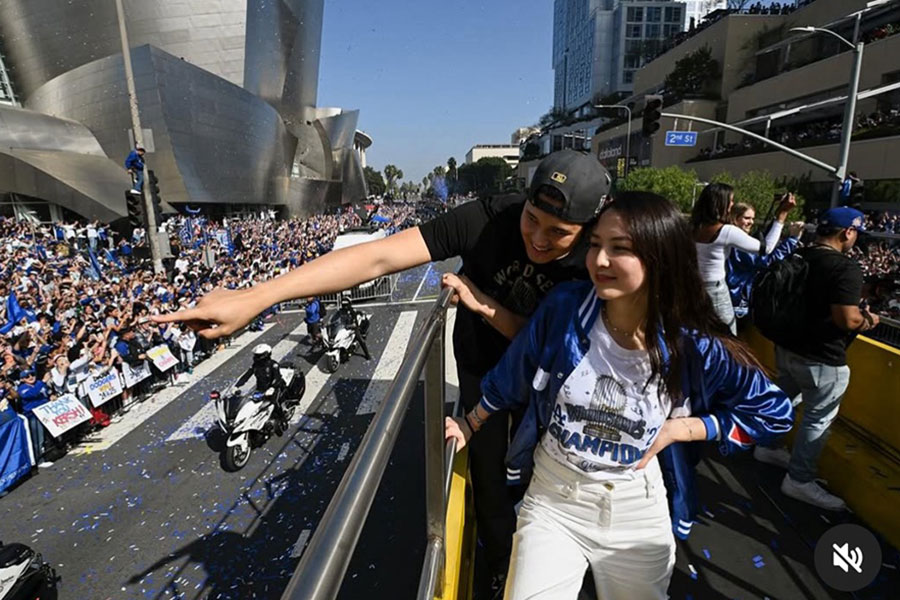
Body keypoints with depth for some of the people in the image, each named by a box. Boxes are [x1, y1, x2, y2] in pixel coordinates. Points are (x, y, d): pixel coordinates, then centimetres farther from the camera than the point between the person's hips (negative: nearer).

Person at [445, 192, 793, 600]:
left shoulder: (695, 347, -18)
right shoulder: (563, 306, -19)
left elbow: (773, 412, -2)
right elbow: (512, 378, -3)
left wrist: (681, 429, -14)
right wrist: (469, 426, 9)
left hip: (639, 512, 1)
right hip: (553, 499, 0)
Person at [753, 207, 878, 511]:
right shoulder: (846, 268, -21)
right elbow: (846, 318, -26)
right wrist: (868, 320, -6)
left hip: (787, 347, 8)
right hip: (822, 359, -8)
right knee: (818, 419, 7)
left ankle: (768, 447, 43)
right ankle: (799, 480, 19)